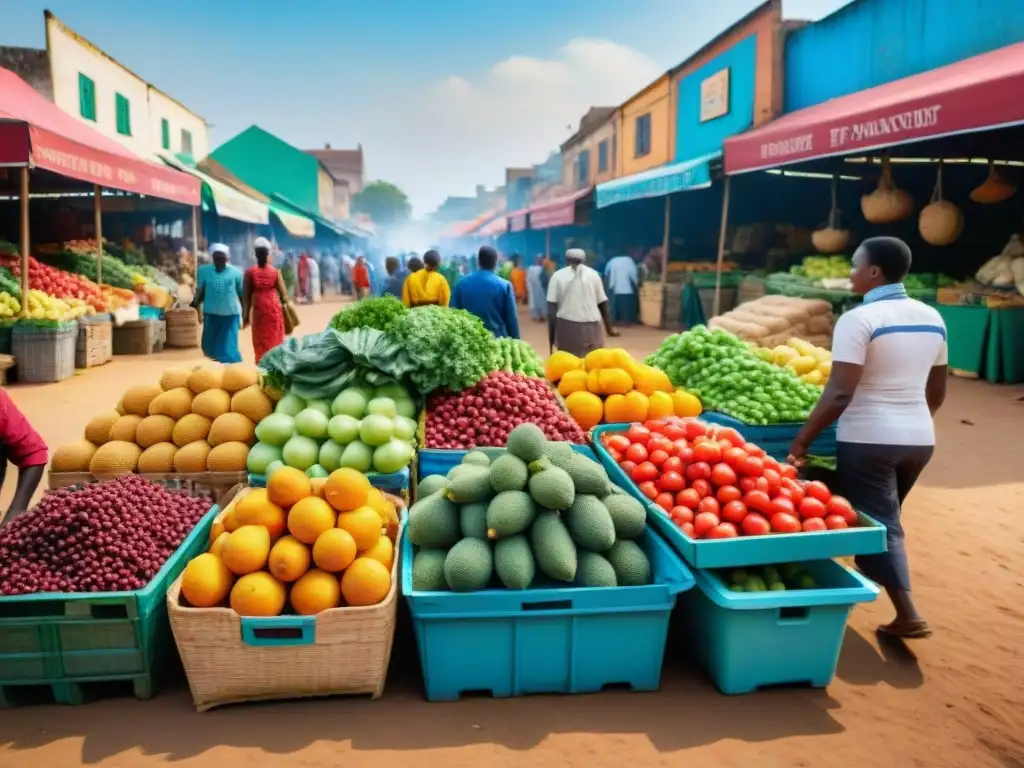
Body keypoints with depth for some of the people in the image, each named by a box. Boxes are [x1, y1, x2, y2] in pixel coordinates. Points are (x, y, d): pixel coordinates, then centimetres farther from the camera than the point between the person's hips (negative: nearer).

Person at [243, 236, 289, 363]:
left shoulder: (250, 272, -5)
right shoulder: (275, 271, -4)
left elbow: (246, 295, -1)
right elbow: (283, 293, -3)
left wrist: (245, 315, 5)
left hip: (259, 309, 0)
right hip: (274, 308, 0)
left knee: (261, 341, 8)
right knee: (275, 339, 10)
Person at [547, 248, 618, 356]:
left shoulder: (558, 276, 4)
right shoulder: (593, 274, 9)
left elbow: (551, 309, -1)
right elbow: (603, 303, 10)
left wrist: (551, 336, 2)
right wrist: (609, 328, 21)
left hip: (567, 327, -1)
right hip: (592, 327, 1)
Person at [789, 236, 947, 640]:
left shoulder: (859, 319, -15)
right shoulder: (932, 318, 6)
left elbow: (839, 394, -21)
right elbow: (936, 393, 13)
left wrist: (801, 440, -14)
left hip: (868, 439, -7)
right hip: (920, 438, 7)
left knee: (877, 526, 3)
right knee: (885, 519, 21)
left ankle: (908, 615, -2)